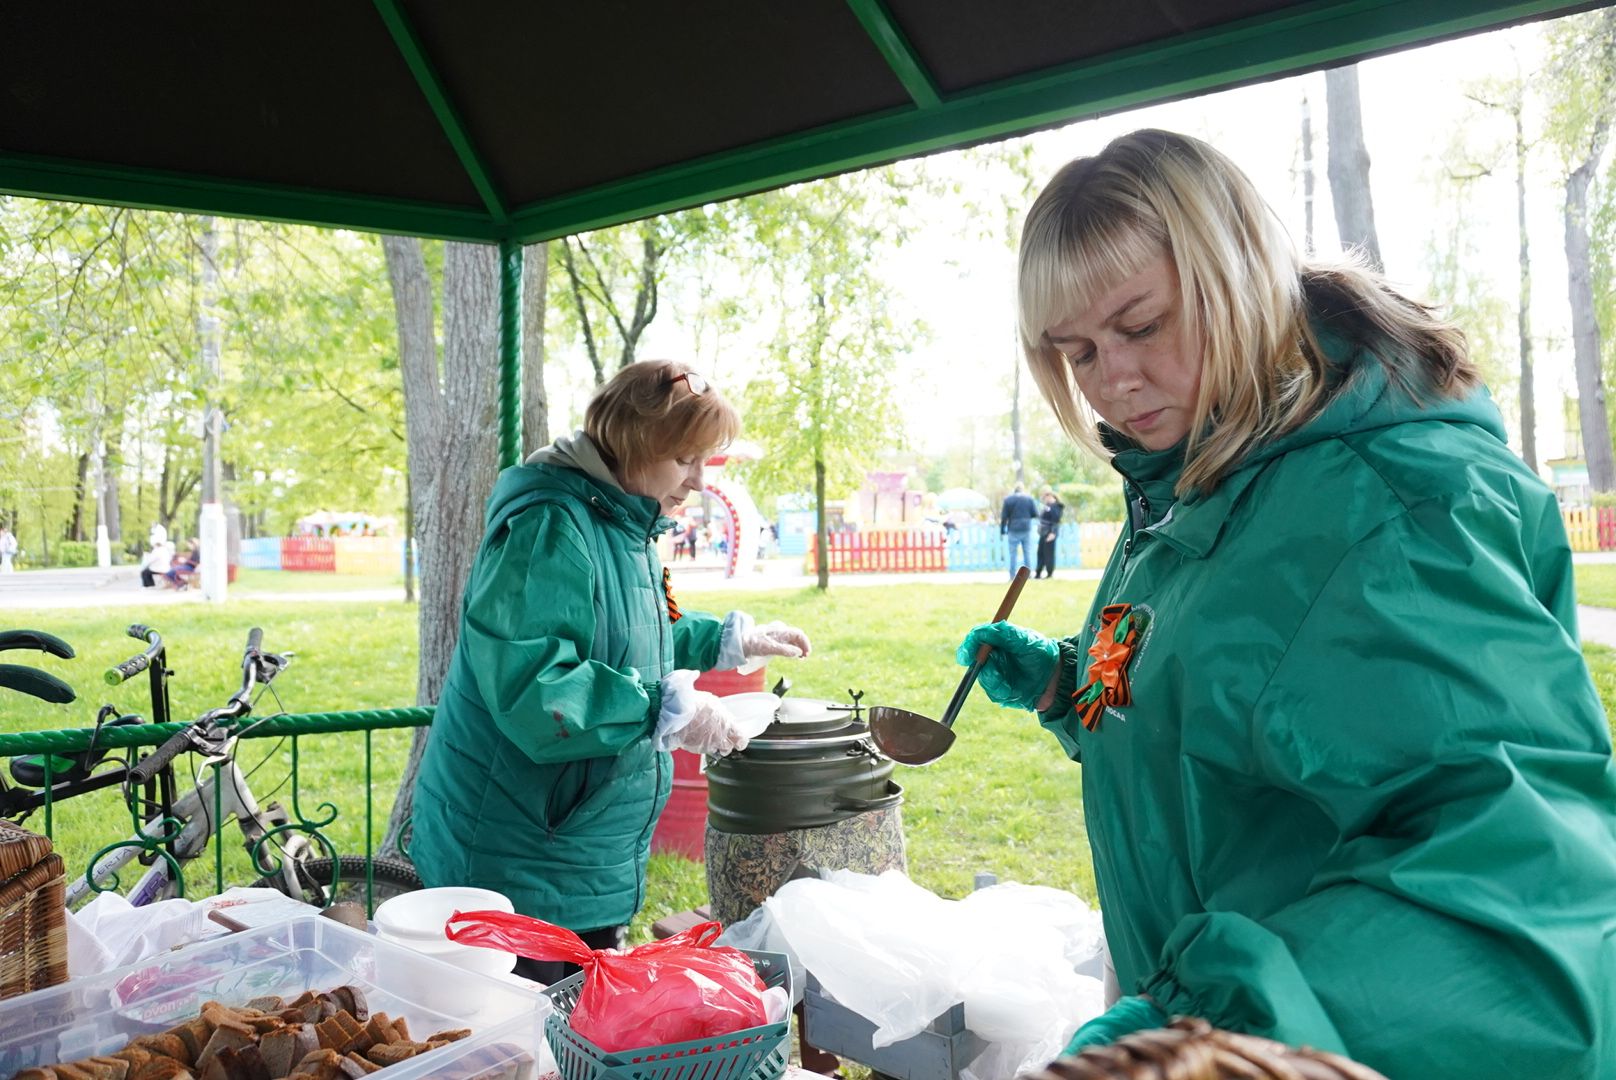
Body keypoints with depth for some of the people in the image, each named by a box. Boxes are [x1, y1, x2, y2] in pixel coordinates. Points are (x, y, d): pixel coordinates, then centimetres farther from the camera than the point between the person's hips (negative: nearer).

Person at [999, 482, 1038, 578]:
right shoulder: (1029, 498, 1)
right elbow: (1035, 514, 1)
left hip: (1013, 530, -1)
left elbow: (1004, 517, -2)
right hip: (1026, 530, 1)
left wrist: (1002, 530, 4)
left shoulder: (1008, 499, -1)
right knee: (1027, 553, 9)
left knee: (1013, 554, 2)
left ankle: (1013, 576, -1)